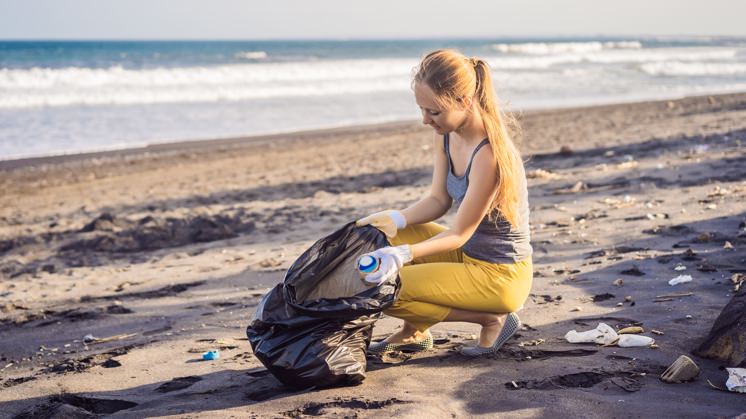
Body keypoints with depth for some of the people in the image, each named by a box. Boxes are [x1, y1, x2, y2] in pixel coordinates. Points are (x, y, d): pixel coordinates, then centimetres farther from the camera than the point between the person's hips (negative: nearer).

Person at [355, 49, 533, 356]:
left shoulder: (489, 154, -29)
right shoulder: (447, 135, -4)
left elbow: (459, 233, -24)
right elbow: (439, 200, 4)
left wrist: (403, 254, -36)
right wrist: (396, 220, -13)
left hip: (500, 274, -9)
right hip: (469, 254, 9)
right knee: (382, 235, 4)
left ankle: (492, 319, -2)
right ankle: (414, 331, 14)